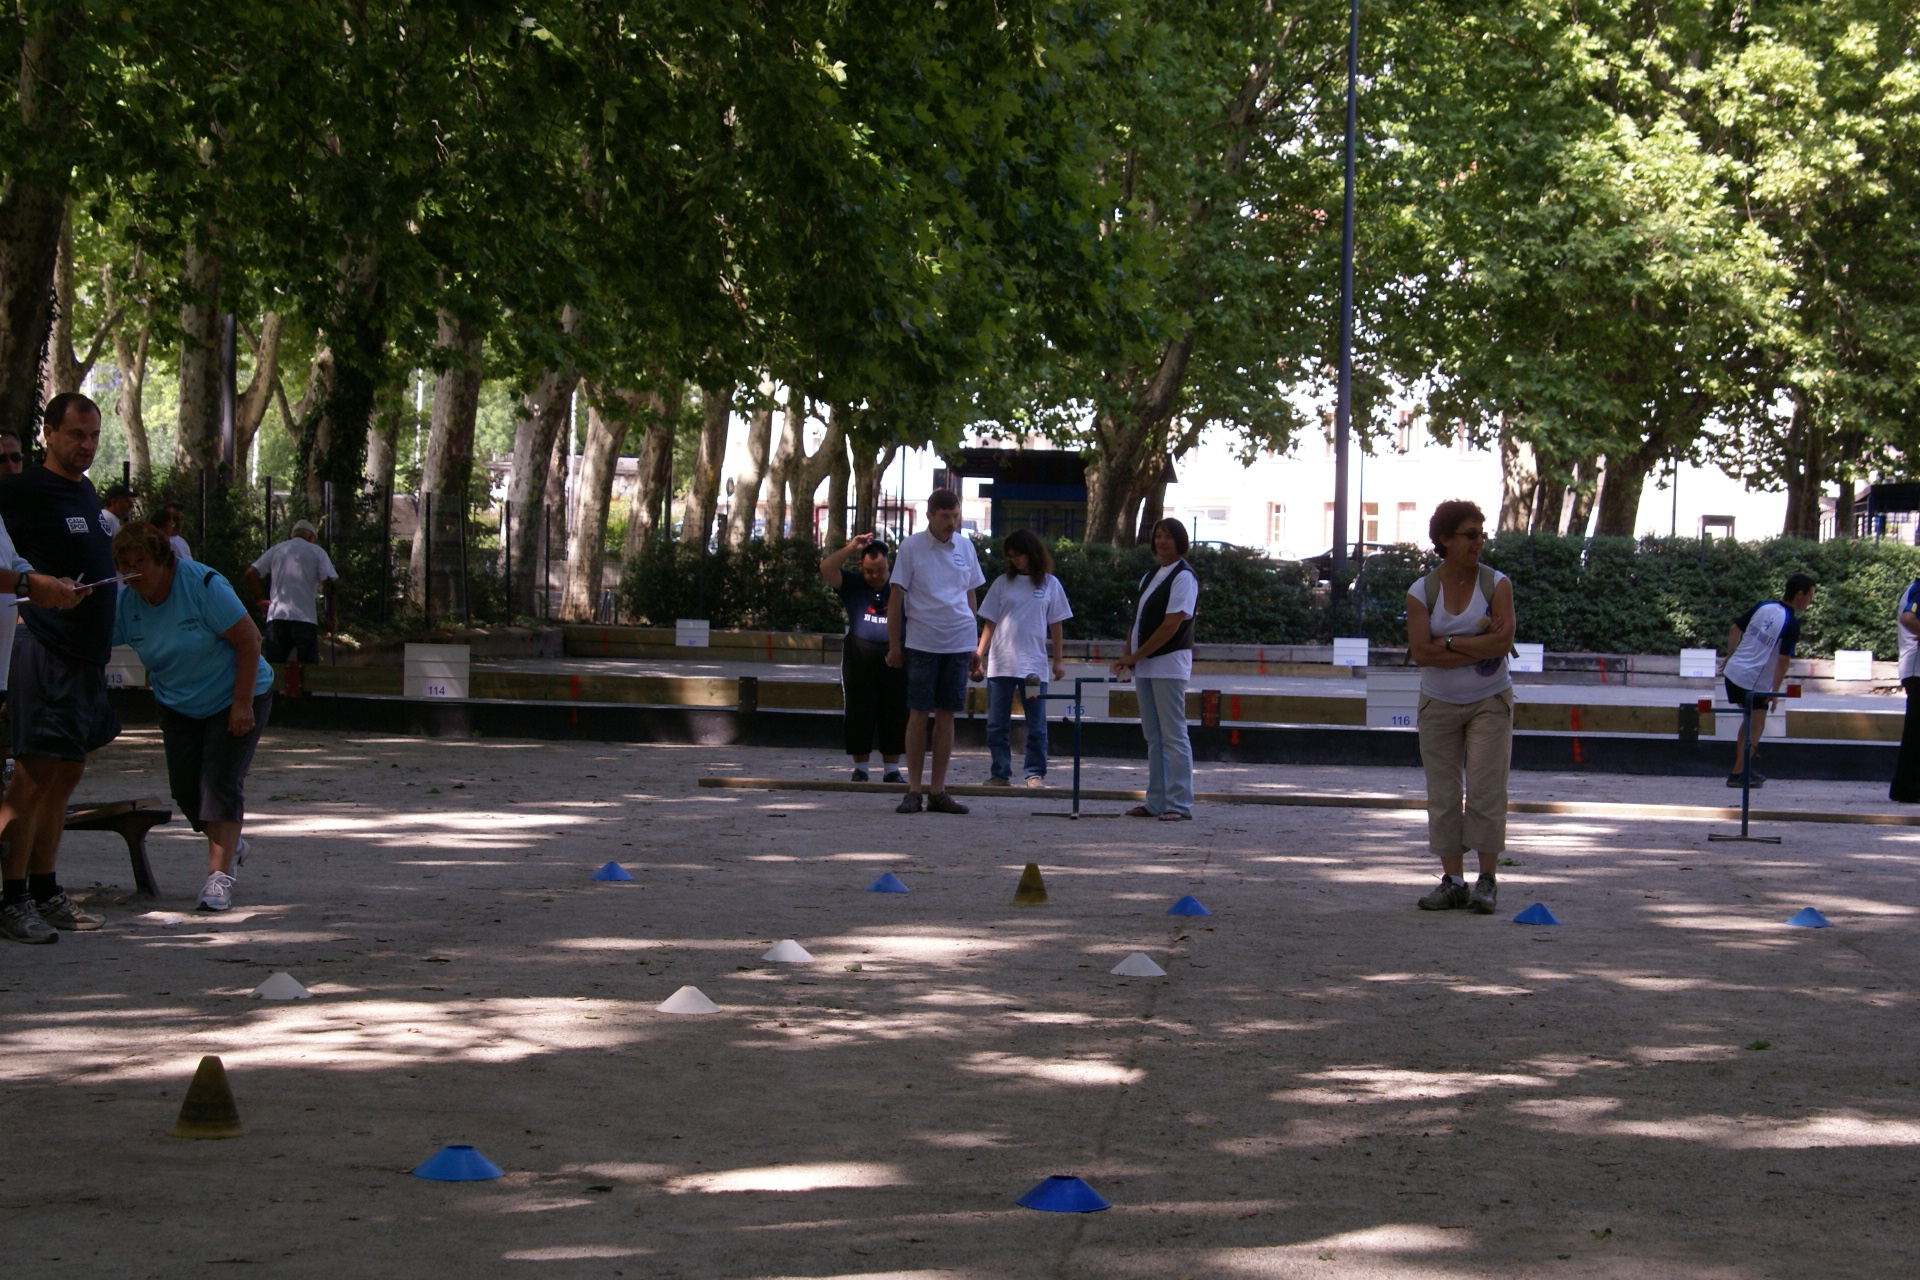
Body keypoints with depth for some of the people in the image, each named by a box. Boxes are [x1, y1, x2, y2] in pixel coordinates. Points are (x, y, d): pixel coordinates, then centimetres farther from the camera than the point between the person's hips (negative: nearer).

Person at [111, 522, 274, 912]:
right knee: (185, 788, 1)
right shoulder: (125, 601, -9)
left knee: (220, 783, -15)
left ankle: (219, 874, -16)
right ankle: (229, 845, 28)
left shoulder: (203, 585, -24)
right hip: (178, 706, 6)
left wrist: (243, 703, -24)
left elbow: (249, 639, -23)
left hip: (234, 700, -5)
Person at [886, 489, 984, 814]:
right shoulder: (911, 547, -2)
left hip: (958, 645, 3)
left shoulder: (966, 547, 9)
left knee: (946, 715, 4)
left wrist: (974, 646, 15)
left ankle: (938, 792, 8)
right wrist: (894, 645, -2)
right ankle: (913, 790, 3)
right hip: (922, 643, -3)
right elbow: (896, 598, 0)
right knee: (918, 714, -2)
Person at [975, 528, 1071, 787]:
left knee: (1036, 724, 1)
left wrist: (1058, 660, 5)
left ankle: (1036, 773, 5)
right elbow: (990, 622, 7)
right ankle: (1001, 773, 9)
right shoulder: (1003, 583, 7)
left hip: (1034, 665, -1)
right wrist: (980, 651, -3)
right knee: (997, 725, 3)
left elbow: (1056, 625, 9)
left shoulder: (1050, 584, 5)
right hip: (1000, 664, 1)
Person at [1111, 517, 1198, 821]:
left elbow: (1171, 625, -16)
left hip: (1169, 664, -9)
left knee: (1173, 735, -8)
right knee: (1153, 737, 9)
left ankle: (1179, 804, -8)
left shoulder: (1183, 576, -9)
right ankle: (1156, 802, 13)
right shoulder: (1150, 577, 18)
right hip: (1145, 666, 9)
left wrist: (1136, 656, -14)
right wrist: (1128, 655, 3)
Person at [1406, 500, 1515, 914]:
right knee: (1443, 794, 0)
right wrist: (1479, 646, -16)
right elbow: (1421, 653, -14)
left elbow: (1503, 643, -16)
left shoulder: (1497, 584, -4)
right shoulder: (1421, 592, -3)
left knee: (1486, 790, -7)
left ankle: (1487, 881, -2)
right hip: (1439, 705, 1)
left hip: (1490, 702, -1)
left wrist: (1448, 643, -15)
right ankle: (1452, 880, 5)